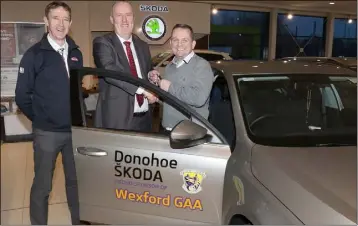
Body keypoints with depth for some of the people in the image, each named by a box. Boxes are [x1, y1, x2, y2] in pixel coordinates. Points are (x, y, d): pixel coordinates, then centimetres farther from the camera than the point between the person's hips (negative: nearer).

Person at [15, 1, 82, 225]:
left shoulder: (76, 53, 5)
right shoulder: (34, 54, -8)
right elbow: (22, 95, -5)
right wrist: (39, 119, 1)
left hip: (75, 130, 4)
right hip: (47, 132, -4)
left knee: (76, 180, 15)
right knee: (42, 185, 7)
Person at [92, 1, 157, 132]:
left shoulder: (143, 46, 15)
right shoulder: (102, 43, -4)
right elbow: (110, 71, -20)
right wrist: (142, 89, -27)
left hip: (144, 117, 6)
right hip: (116, 118, -5)